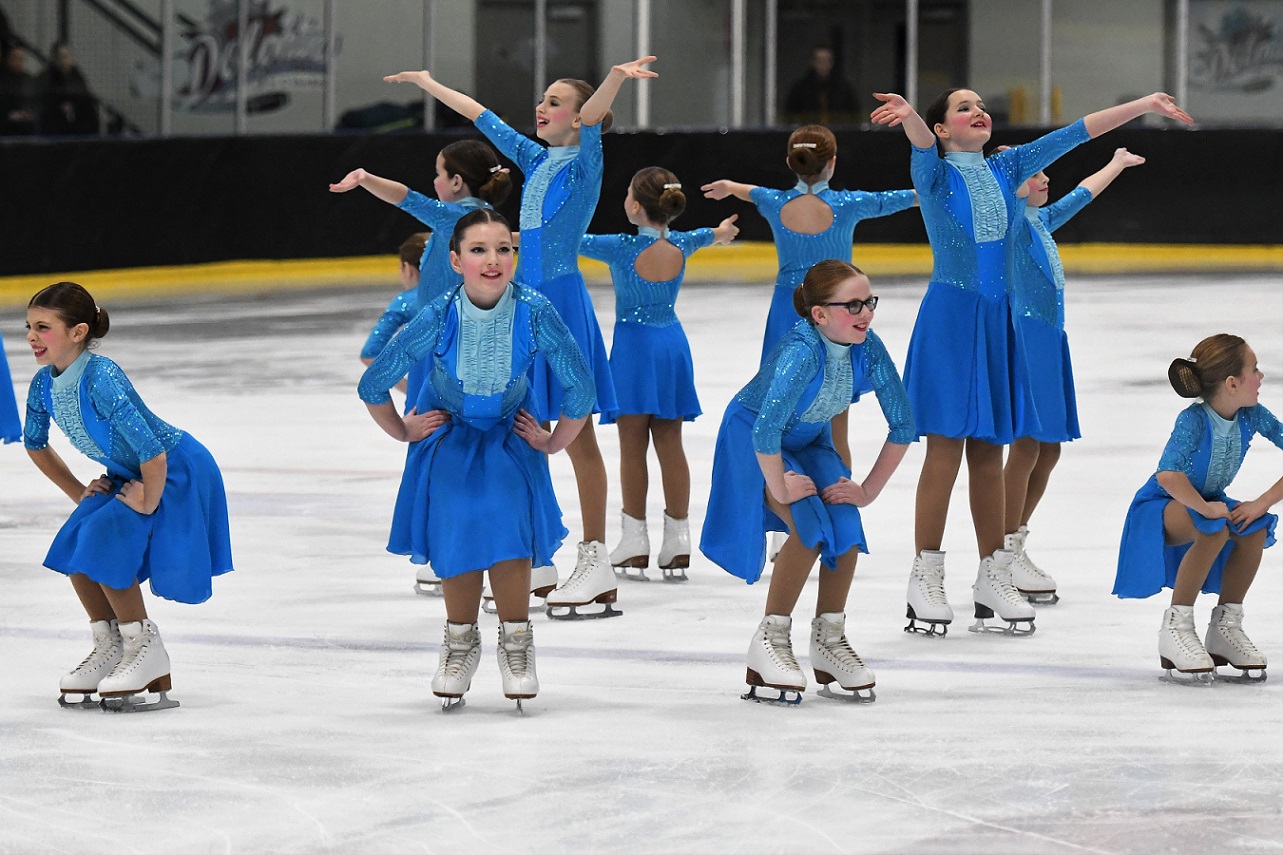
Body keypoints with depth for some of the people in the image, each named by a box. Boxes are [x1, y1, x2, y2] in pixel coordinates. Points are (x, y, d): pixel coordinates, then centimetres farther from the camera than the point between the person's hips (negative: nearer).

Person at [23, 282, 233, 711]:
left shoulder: (100, 378, -34)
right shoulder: (45, 383, -7)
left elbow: (151, 451, -36)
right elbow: (35, 443, 14)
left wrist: (148, 502, -22)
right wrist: (79, 493, 12)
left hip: (176, 472, -8)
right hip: (127, 474, 8)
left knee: (103, 546, -20)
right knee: (74, 550, -4)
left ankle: (146, 647, -3)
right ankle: (110, 647, 14)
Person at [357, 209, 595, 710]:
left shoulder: (535, 314, -28)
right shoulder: (437, 319, -27)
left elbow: (579, 387, -13)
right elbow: (373, 386, -11)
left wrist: (553, 442, -3)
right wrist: (403, 431, 1)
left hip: (510, 437, 0)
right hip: (450, 437, 0)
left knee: (508, 530, -18)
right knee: (455, 535, -10)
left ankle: (516, 640, 4)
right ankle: (460, 641, 15)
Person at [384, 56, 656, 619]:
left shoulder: (583, 160, -5)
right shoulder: (536, 160, 15)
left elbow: (593, 117, -25)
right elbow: (481, 117, 25)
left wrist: (616, 77, -44)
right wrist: (429, 84, 34)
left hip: (561, 297, -8)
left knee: (576, 433, -6)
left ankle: (596, 561, -3)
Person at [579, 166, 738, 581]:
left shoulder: (622, 248, -17)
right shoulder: (680, 246, -4)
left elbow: (572, 241, -7)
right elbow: (700, 236, 20)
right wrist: (719, 233, 44)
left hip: (633, 345, -4)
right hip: (672, 343, 4)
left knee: (632, 446, 3)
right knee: (670, 444, 8)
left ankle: (636, 541, 5)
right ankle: (678, 540, 9)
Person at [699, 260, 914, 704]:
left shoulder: (869, 349, -20)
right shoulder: (803, 352, -38)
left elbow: (902, 425, -9)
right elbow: (766, 429, -44)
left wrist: (869, 490, -10)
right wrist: (780, 487, -30)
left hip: (810, 441, 5)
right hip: (752, 440, -5)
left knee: (846, 525, -16)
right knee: (810, 527, -24)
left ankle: (829, 639, 5)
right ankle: (770, 640, -8)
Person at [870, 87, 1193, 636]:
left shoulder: (1004, 169, 11)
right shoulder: (935, 171, -4)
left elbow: (1073, 134, 8)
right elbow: (922, 142, -27)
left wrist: (1146, 105, 3)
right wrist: (908, 115, -51)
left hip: (997, 318, 5)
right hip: (950, 315, -5)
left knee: (988, 451, 10)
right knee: (946, 446, -6)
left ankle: (992, 576, 16)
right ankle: (925, 577, 0)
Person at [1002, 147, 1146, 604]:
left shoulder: (1041, 220, 16)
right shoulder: (1011, 219, -9)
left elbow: (1080, 194, 34)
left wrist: (1117, 163, 48)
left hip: (1049, 339, 10)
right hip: (1025, 337, -10)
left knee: (1047, 450, 11)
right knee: (1026, 447, -8)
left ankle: (1014, 548, 21)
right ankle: (1007, 556, -1)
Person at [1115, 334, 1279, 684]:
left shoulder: (1251, 416, -13)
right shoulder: (1194, 420, -29)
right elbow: (1167, 475, -44)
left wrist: (1263, 503, -24)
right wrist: (1204, 507, -39)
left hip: (1208, 501, 6)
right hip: (1161, 508, -6)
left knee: (1256, 528, -24)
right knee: (1215, 528, -36)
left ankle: (1225, 627, -7)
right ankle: (1175, 628, -23)